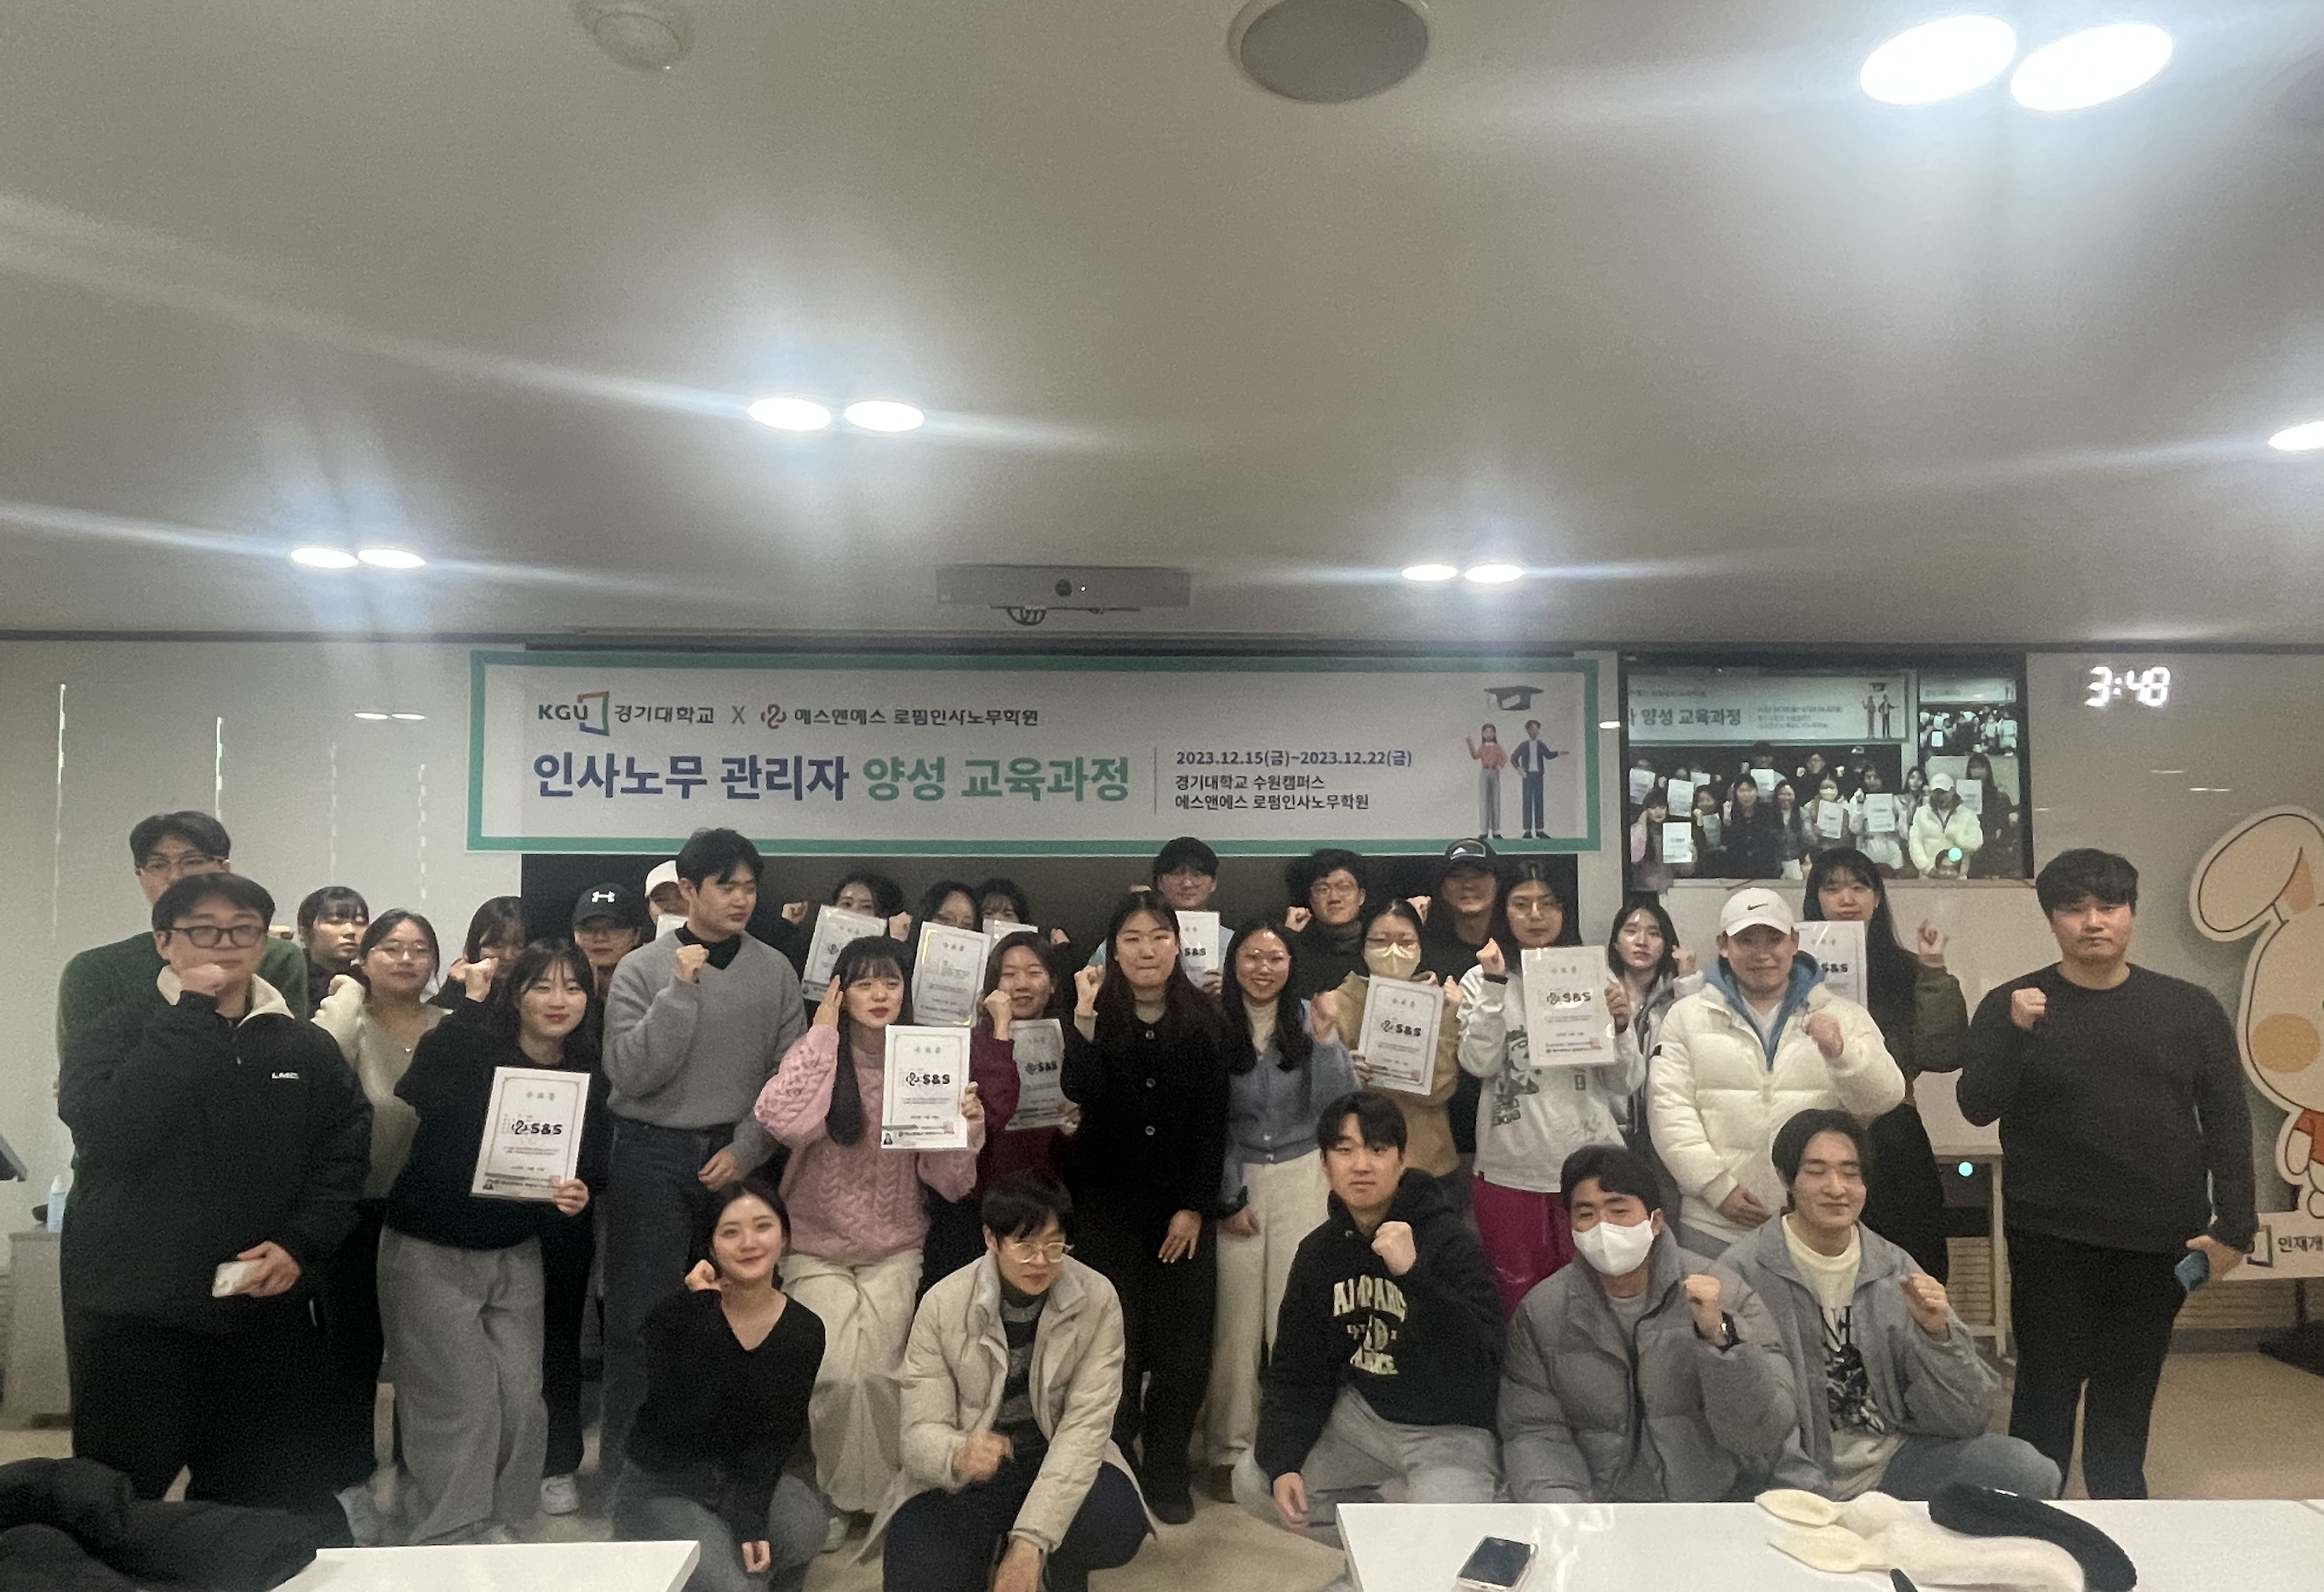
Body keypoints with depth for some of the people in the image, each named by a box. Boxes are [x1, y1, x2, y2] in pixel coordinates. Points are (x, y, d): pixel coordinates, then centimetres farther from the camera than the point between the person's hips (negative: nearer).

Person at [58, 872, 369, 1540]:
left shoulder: (305, 1046, 7)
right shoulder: (113, 1030, 0)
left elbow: (346, 1151, 4)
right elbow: (104, 1129, -19)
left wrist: (302, 1243, -10)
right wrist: (190, 1016, -18)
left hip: (265, 1309, 2)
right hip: (133, 1310, -2)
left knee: (278, 1499, 9)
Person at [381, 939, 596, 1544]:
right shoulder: (461, 1044, -14)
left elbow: (582, 1173, 6)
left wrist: (574, 1198, -11)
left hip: (515, 1255, 4)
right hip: (428, 1251, -4)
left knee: (521, 1398, 3)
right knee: (460, 1401, -3)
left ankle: (497, 1524, 24)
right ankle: (448, 1538, 16)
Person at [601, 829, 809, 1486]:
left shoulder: (775, 971, 2)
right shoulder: (643, 969, -2)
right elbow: (630, 1073, -11)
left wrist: (745, 1149, -7)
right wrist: (682, 990, -17)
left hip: (740, 1157, 2)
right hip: (654, 1159, -1)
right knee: (641, 1318, 3)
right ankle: (624, 1466, 18)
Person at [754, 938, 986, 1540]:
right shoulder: (819, 1055, -7)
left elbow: (949, 1183, -3)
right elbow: (781, 1119, -30)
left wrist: (968, 1129, -22)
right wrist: (823, 1032, -22)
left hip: (895, 1250, 1)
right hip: (817, 1248, -1)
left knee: (877, 1372, -14)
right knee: (837, 1371, -16)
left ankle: (885, 1490, 12)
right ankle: (835, 1494, 11)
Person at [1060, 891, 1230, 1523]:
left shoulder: (1205, 1019, -2)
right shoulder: (1097, 1013, -5)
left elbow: (1212, 1120, -1)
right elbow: (1084, 1095, -20)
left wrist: (1195, 1207, -5)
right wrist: (1085, 1016, -27)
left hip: (1181, 1201, 1)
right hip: (1108, 1198, -1)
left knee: (1186, 1341, 0)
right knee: (1119, 1339, -5)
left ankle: (1166, 1472, 19)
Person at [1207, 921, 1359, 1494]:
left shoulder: (1309, 1021, -1)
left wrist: (1326, 1037, -18)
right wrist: (1230, 1199, -3)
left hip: (1302, 1175, 1)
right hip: (1234, 1178, -1)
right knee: (1235, 1318, 1)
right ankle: (1230, 1450, 15)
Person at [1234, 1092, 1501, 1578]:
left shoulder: (1452, 1244, -21)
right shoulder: (1320, 1251, -2)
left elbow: (1479, 1364, -32)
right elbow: (1297, 1368, 2)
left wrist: (1412, 1274, -42)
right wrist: (1282, 1461, -12)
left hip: (1451, 1428, -6)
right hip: (1362, 1414, 6)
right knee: (1254, 1483, 0)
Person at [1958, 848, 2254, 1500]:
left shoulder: (2190, 1008, 3)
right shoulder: (2012, 1005, -3)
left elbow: (2227, 1123, 5)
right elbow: (1977, 1108, -10)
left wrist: (2233, 1226, -2)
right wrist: (2014, 1033, -24)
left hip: (2160, 1239, 2)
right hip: (2053, 1239, -2)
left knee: (2128, 1393, 15)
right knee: (2048, 1389, 2)